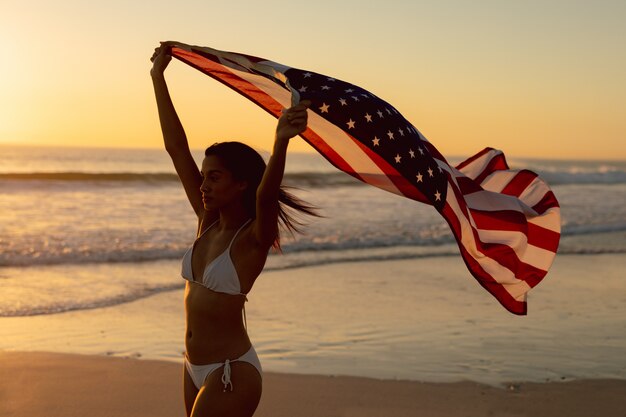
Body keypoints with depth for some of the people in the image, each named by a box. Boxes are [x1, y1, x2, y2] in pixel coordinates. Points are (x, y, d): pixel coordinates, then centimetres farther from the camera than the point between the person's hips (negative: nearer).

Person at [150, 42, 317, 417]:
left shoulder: (254, 237, -13)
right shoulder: (208, 221, 4)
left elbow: (266, 193, -36)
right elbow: (176, 147, 5)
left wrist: (281, 143, -53)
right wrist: (158, 77, 6)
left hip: (232, 373, -8)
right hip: (196, 370, 8)